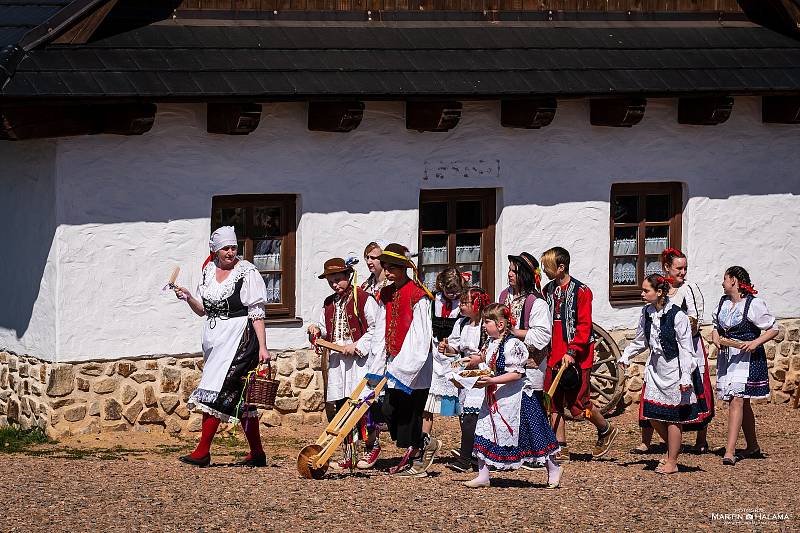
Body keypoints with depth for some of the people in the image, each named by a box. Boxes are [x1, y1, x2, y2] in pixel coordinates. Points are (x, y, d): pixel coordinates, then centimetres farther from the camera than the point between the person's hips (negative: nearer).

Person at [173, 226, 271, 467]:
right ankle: (257, 454, 14)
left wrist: (262, 347, -14)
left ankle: (203, 451, -15)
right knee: (241, 399, 9)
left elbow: (257, 314, -9)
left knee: (214, 392, -15)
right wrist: (188, 298, -2)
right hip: (214, 339, 7)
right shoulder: (209, 271, 11)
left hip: (238, 338, -7)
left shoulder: (246, 272, -7)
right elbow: (203, 310, 18)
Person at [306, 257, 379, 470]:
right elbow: (326, 329, 26)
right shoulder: (329, 304, 17)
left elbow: (375, 328, -7)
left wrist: (357, 346, -14)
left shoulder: (364, 299, -4)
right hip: (336, 361, 7)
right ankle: (348, 456, 9)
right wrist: (317, 330, 3)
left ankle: (371, 447, 8)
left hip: (359, 359, -7)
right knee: (341, 408, 4)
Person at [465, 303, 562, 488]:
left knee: (533, 437, 2)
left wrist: (491, 381, -27)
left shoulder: (513, 345, -18)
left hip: (514, 396, -8)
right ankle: (482, 476, 7)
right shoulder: (492, 344, 9)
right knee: (483, 436, 2)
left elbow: (516, 374, -23)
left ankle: (553, 468, 19)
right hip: (494, 398, 8)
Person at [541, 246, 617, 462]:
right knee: (554, 402, 4)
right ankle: (561, 449, 10)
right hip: (554, 355, 7)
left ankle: (606, 430, 22)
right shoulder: (548, 290, 10)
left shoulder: (580, 291, -11)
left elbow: (584, 326, -14)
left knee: (577, 402, -3)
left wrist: (572, 352, -20)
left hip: (576, 357, -7)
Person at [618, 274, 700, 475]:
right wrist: (625, 356, 3)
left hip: (674, 368, -7)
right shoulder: (647, 313, 4)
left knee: (672, 417, 1)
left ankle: (672, 462, 11)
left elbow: (686, 348, -14)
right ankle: (673, 448, 29)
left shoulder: (677, 315, -17)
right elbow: (640, 341, 17)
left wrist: (685, 377, -18)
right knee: (652, 414, 7)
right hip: (655, 367, 7)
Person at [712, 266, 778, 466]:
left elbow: (773, 329, -7)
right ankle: (753, 446, 29)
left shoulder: (754, 304, -11)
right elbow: (716, 326, 24)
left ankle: (730, 452, -21)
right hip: (726, 357, 8)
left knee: (736, 401, -16)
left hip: (747, 357, -8)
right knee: (742, 403, 16)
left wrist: (755, 343, -19)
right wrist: (715, 337, 2)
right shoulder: (723, 302, 10)